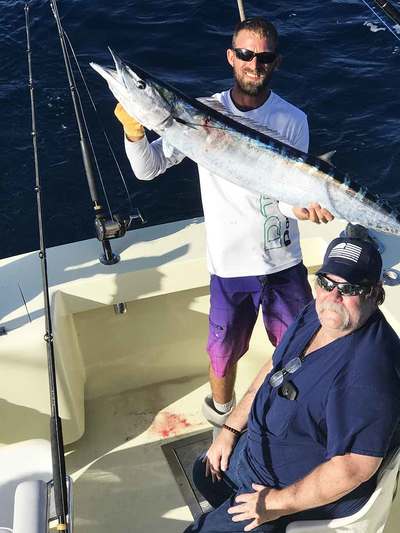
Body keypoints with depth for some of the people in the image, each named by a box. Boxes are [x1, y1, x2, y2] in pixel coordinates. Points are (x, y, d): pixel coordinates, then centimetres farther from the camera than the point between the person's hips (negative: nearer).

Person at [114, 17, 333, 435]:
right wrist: (134, 133, -26)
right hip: (229, 263, 0)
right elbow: (149, 169, -6)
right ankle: (222, 412, 46)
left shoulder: (292, 120, -6)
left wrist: (302, 206, -34)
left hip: (284, 261, 1)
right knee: (223, 353, 14)